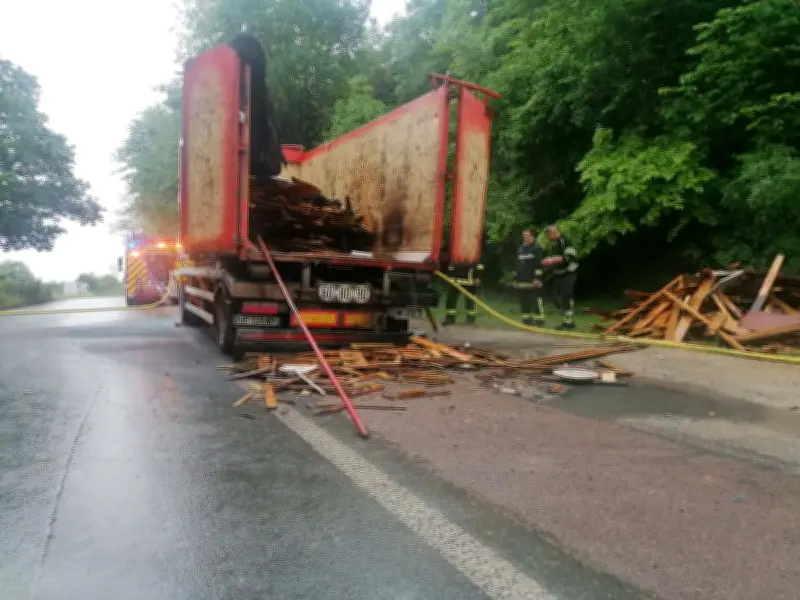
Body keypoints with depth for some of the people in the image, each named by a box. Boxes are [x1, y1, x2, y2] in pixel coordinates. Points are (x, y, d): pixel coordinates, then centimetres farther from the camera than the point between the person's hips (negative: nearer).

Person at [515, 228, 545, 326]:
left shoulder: (537, 248, -5)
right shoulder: (520, 249, 18)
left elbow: (539, 264, -13)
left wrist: (537, 278, -19)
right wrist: (517, 279, 20)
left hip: (533, 281, -8)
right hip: (522, 281, 8)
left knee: (536, 301, -8)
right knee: (524, 302, 11)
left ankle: (539, 320, -3)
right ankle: (526, 319, 19)